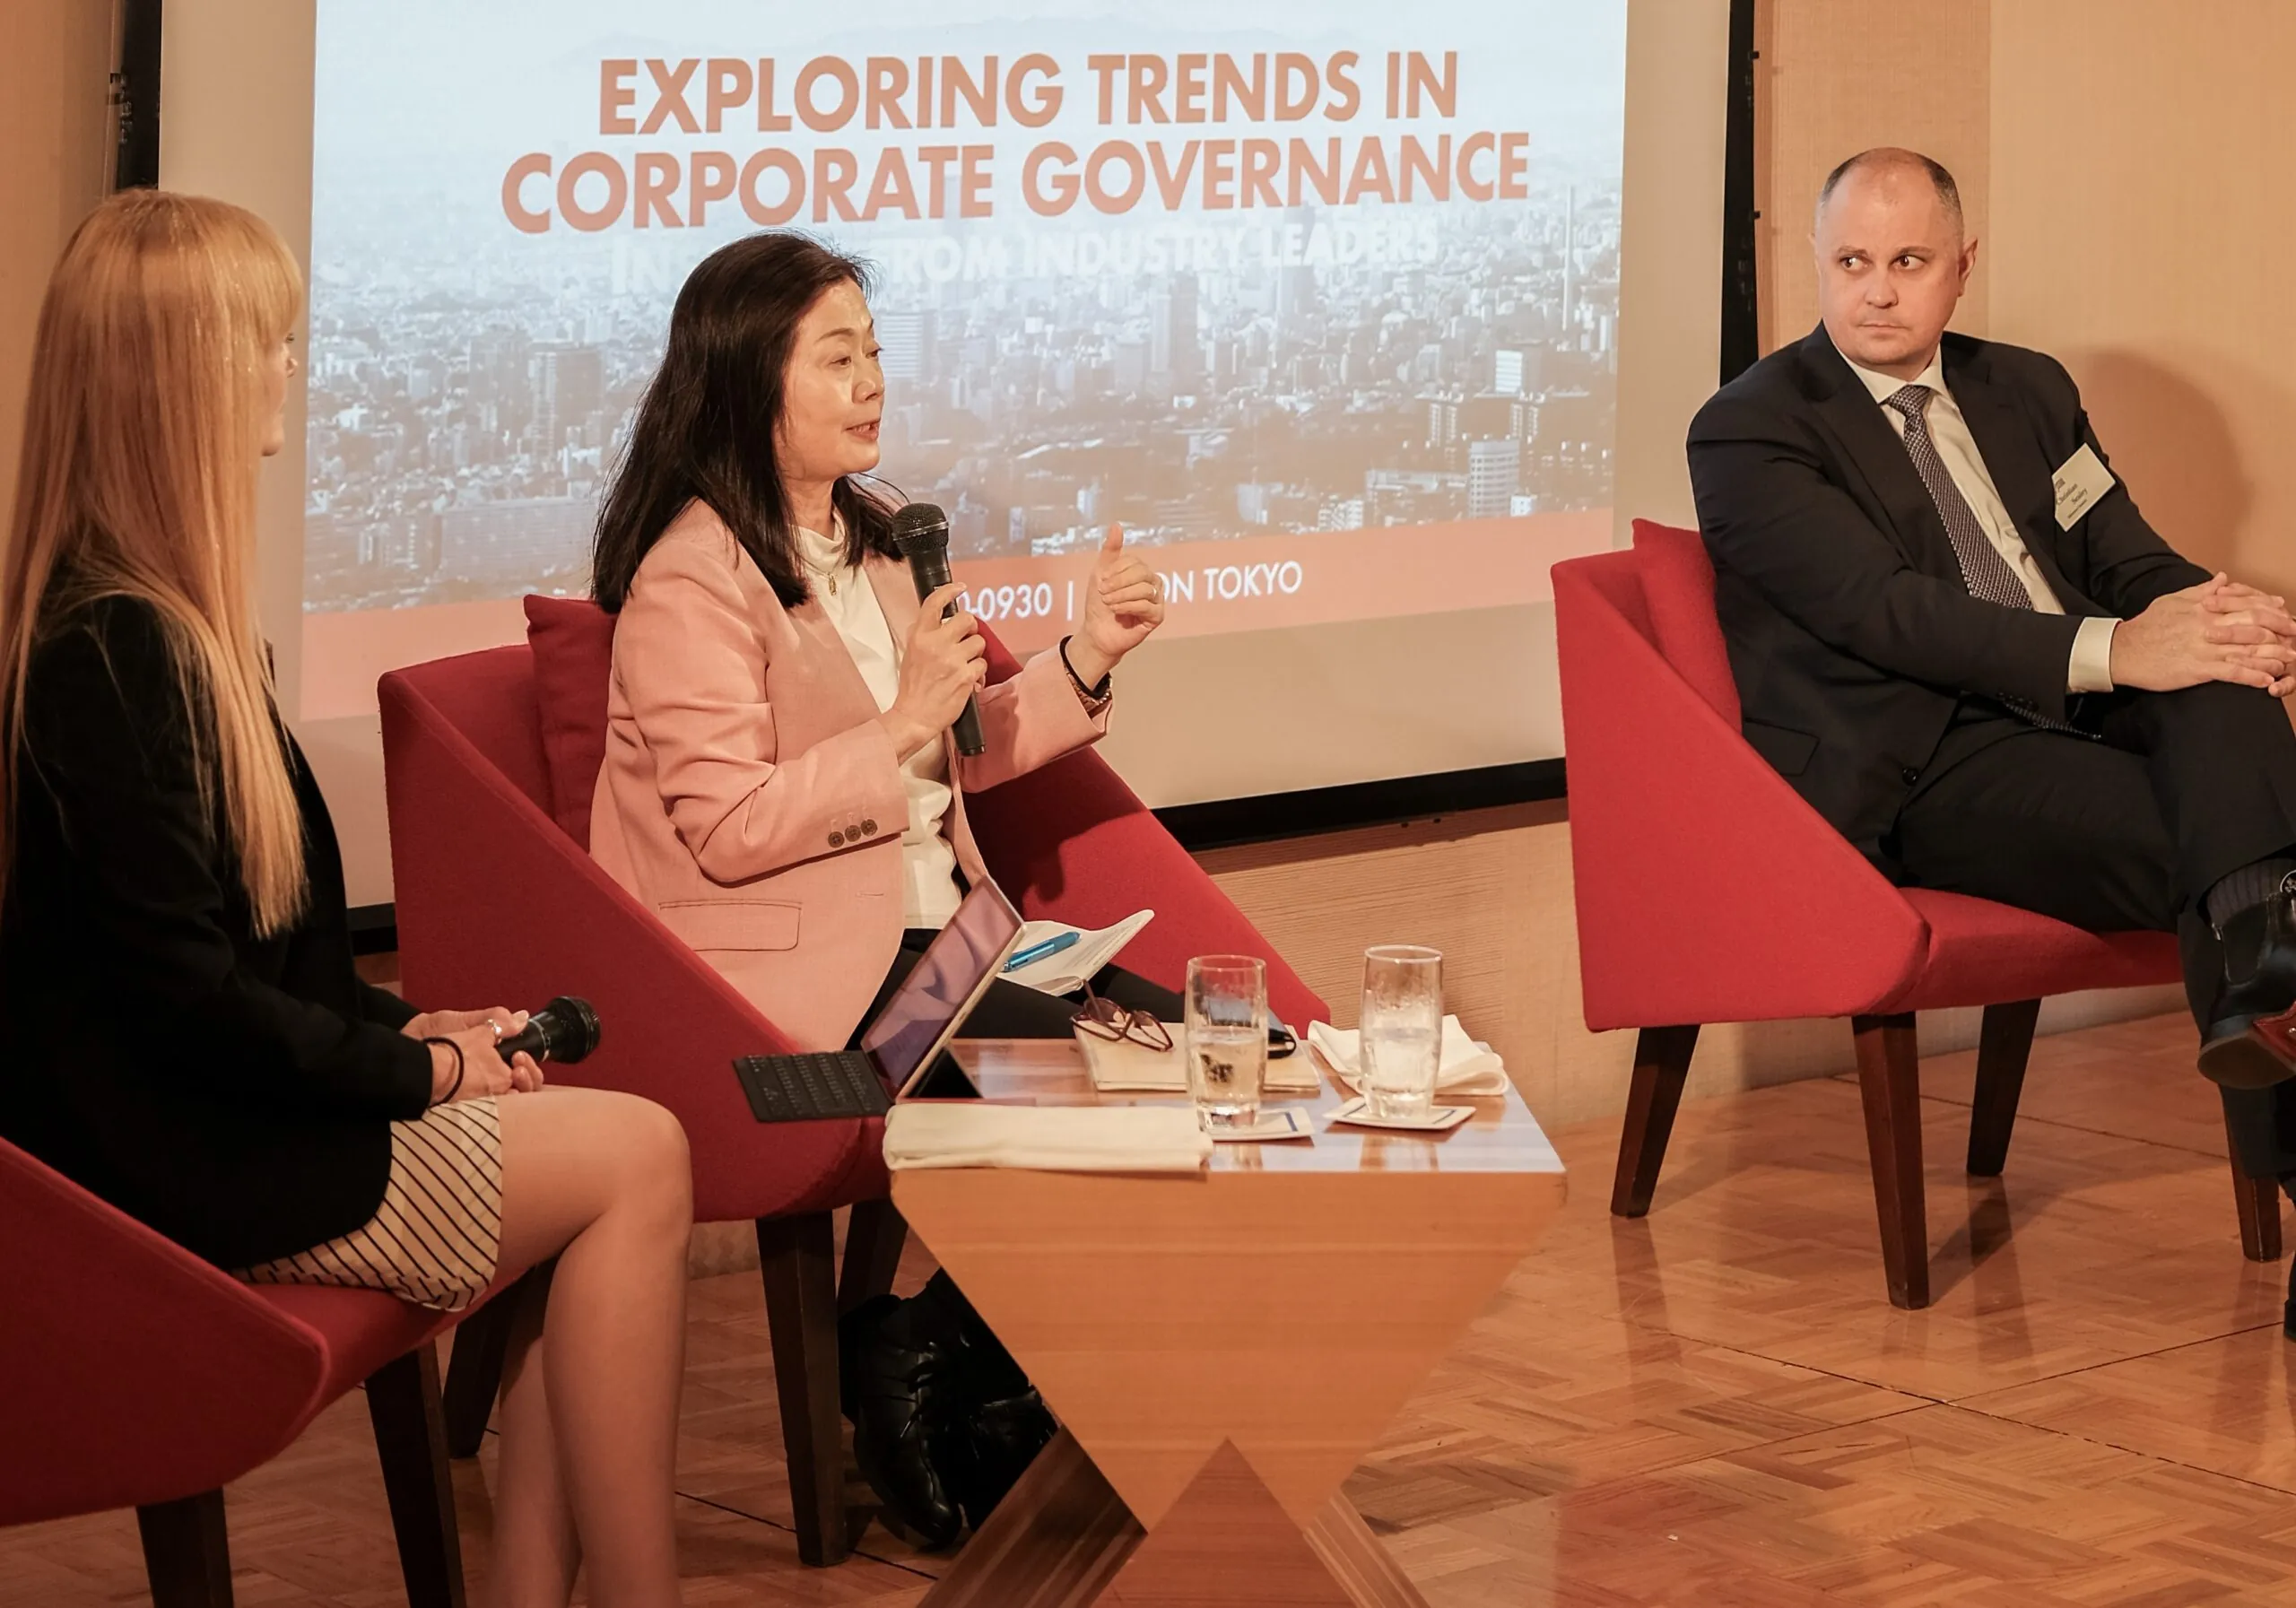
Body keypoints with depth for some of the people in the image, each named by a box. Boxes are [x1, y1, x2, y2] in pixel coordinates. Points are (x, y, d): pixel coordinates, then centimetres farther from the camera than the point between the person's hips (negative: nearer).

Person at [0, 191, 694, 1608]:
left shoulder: (167, 619, 12)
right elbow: (182, 985, -21)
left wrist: (404, 1024, 7)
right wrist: (413, 1069, -11)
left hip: (238, 1112, 9)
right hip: (186, 1161, -9)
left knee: (616, 1155, -1)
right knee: (634, 1159, -8)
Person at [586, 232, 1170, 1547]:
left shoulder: (861, 540, 16)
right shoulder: (692, 575, -12)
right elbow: (728, 828, -18)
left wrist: (1084, 663, 5)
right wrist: (903, 726, -21)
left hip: (930, 930, 9)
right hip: (799, 971, -9)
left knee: (1174, 1033, -8)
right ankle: (925, 1372, -2)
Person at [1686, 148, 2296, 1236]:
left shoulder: (2028, 392, 21)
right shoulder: (1749, 431, -1)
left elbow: (2130, 562, 15)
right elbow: (1881, 608, -15)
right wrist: (2111, 652, -27)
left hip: (2075, 720, 5)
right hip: (1923, 774, -5)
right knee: (2196, 833, -29)